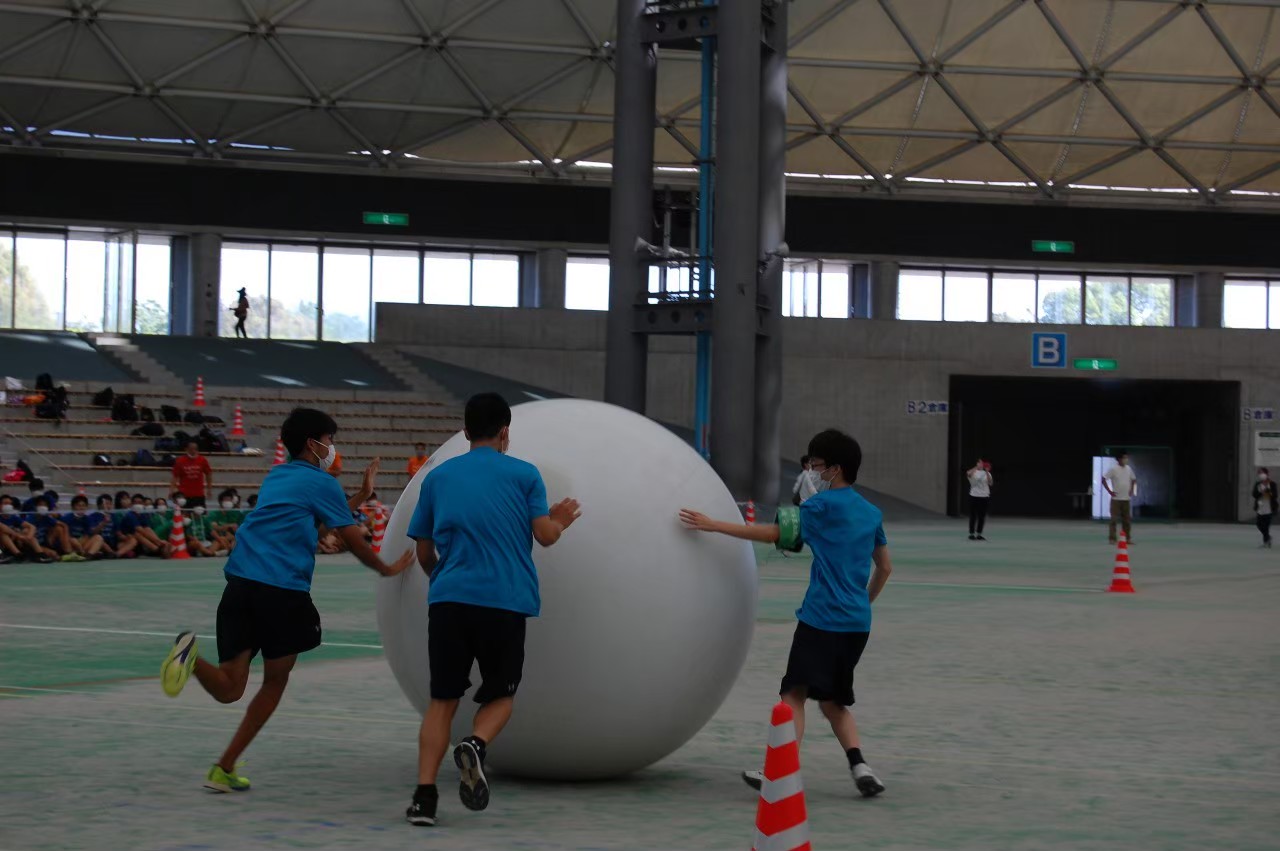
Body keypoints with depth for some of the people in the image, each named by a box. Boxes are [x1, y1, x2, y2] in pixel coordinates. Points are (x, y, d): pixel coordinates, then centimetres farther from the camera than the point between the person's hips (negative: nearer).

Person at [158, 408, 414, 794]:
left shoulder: (276, 476, 25)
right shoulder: (321, 483, 4)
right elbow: (354, 543, 8)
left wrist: (360, 495, 43)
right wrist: (388, 568, 24)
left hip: (239, 585, 6)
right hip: (283, 592, -6)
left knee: (229, 688, 4)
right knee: (275, 682, 12)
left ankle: (192, 655, -28)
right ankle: (224, 769, 9)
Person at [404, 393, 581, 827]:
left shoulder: (438, 477, 13)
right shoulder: (524, 474, 6)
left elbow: (423, 551, 16)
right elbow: (545, 535, -1)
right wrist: (560, 520, 22)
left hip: (448, 599, 2)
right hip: (505, 601, -2)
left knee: (442, 700, 7)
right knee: (500, 695, 13)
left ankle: (425, 795, -6)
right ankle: (476, 745, -18)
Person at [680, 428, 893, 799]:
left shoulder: (823, 504, -5)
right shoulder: (871, 513, 16)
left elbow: (772, 534, -6)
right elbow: (885, 567, 22)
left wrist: (714, 525, -4)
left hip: (822, 617, -7)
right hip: (858, 623, 7)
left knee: (795, 692, -8)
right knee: (833, 700, 16)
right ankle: (859, 766, 0)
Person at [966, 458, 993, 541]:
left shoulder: (986, 473, 10)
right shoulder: (973, 472, -1)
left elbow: (991, 483, -5)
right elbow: (968, 474, -25)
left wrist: (987, 473, -16)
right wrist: (976, 467, -36)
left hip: (984, 497, 4)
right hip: (974, 496, -4)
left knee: (982, 517, 5)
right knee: (973, 516, -2)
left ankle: (979, 534, 13)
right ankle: (971, 534, 5)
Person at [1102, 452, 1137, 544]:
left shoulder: (1129, 469, 6)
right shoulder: (1113, 469, -9)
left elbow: (1133, 480, 21)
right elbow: (1103, 479, -9)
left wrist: (1132, 490, 8)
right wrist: (1110, 491, -12)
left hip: (1126, 498, 5)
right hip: (1116, 498, -5)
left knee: (1127, 519, 6)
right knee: (1114, 519, -4)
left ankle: (1128, 538, 13)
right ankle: (1112, 538, 1)